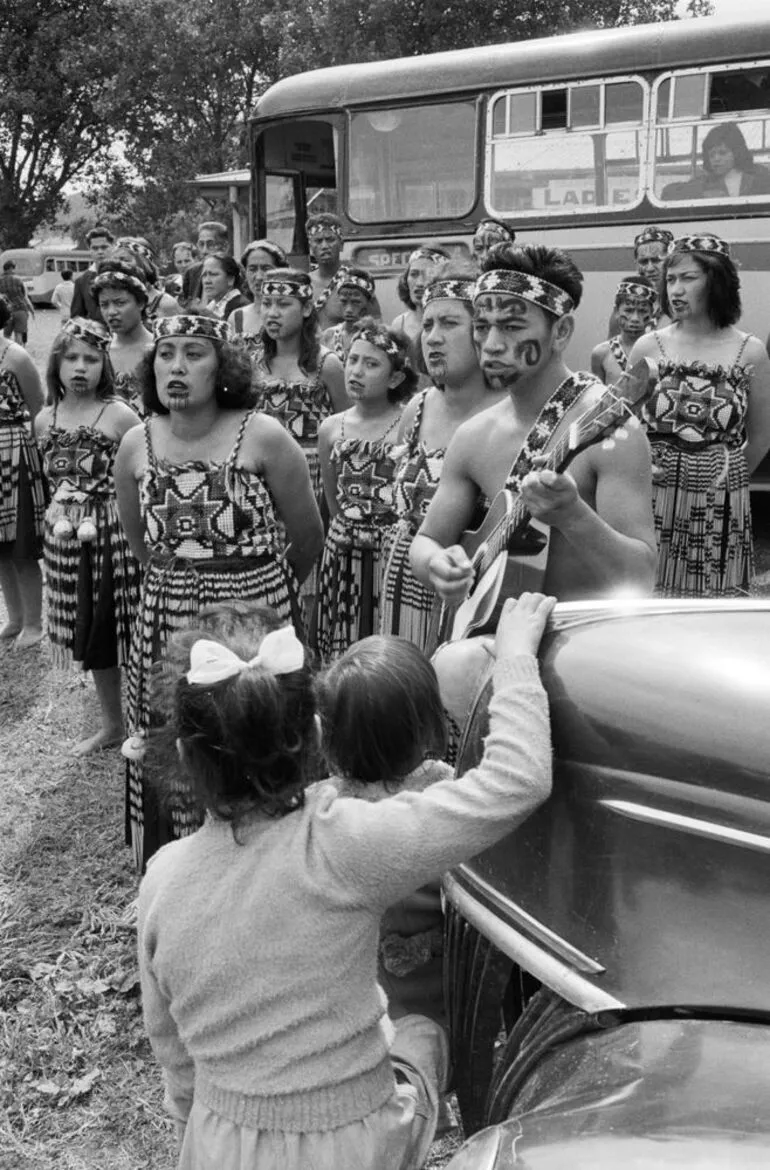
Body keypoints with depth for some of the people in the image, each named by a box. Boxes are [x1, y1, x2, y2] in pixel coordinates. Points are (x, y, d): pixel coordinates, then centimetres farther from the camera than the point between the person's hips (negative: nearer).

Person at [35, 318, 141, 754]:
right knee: (90, 634, 15)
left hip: (116, 533, -5)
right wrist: (57, 508, 10)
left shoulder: (119, 415, -10)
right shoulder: (45, 420, 5)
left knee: (126, 628, 0)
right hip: (67, 537, 5)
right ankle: (112, 725, 31)